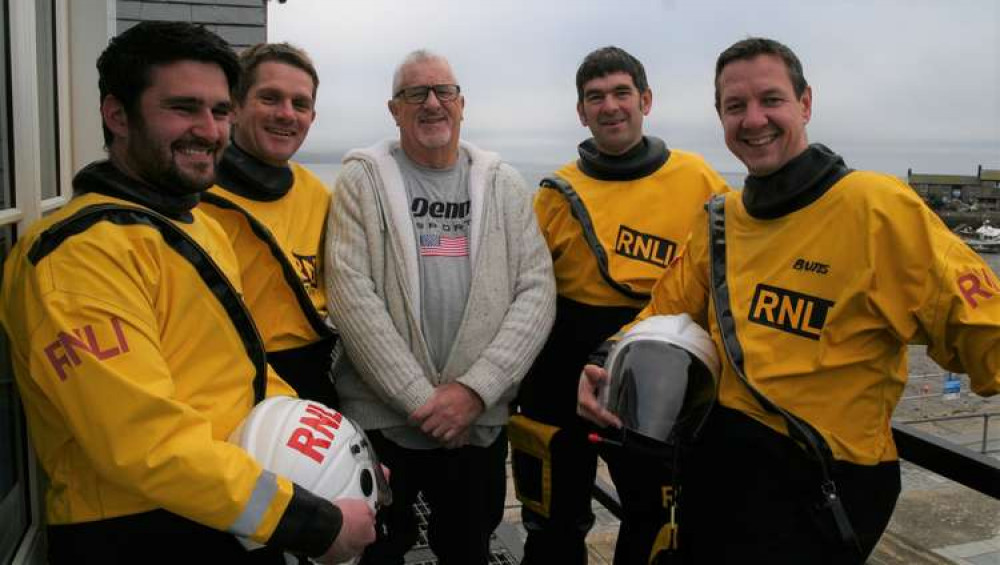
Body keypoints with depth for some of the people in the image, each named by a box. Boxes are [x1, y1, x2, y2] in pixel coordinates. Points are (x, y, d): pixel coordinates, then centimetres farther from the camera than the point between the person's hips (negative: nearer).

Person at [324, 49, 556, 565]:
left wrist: (475, 389, -14)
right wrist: (420, 398, -15)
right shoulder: (363, 178, -1)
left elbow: (536, 292, -3)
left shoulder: (503, 184, 5)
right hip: (382, 418, -2)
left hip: (480, 421, 2)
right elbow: (350, 293, -11)